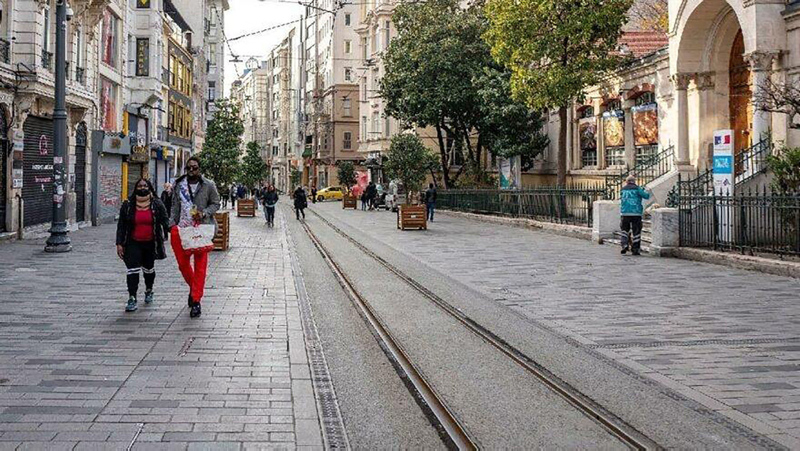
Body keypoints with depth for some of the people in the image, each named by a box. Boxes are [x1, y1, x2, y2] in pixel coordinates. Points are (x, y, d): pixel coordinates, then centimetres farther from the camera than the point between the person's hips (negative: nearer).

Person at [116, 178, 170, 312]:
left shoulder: (157, 204, -1)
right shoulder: (127, 205, 0)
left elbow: (165, 220, -4)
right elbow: (121, 226, 2)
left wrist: (171, 228, -24)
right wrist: (119, 243, -4)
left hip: (150, 243, 1)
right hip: (133, 243, -1)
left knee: (149, 269, 17)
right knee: (133, 270, -12)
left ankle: (149, 291, 41)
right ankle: (132, 299, -11)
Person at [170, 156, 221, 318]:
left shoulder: (208, 186, -1)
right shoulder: (179, 185, 8)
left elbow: (216, 204, 5)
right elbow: (175, 206, 14)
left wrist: (204, 213, -12)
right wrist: (172, 223, 4)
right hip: (182, 228, 3)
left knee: (200, 265, -4)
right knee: (183, 263, 6)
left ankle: (196, 301, 0)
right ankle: (194, 288, 33)